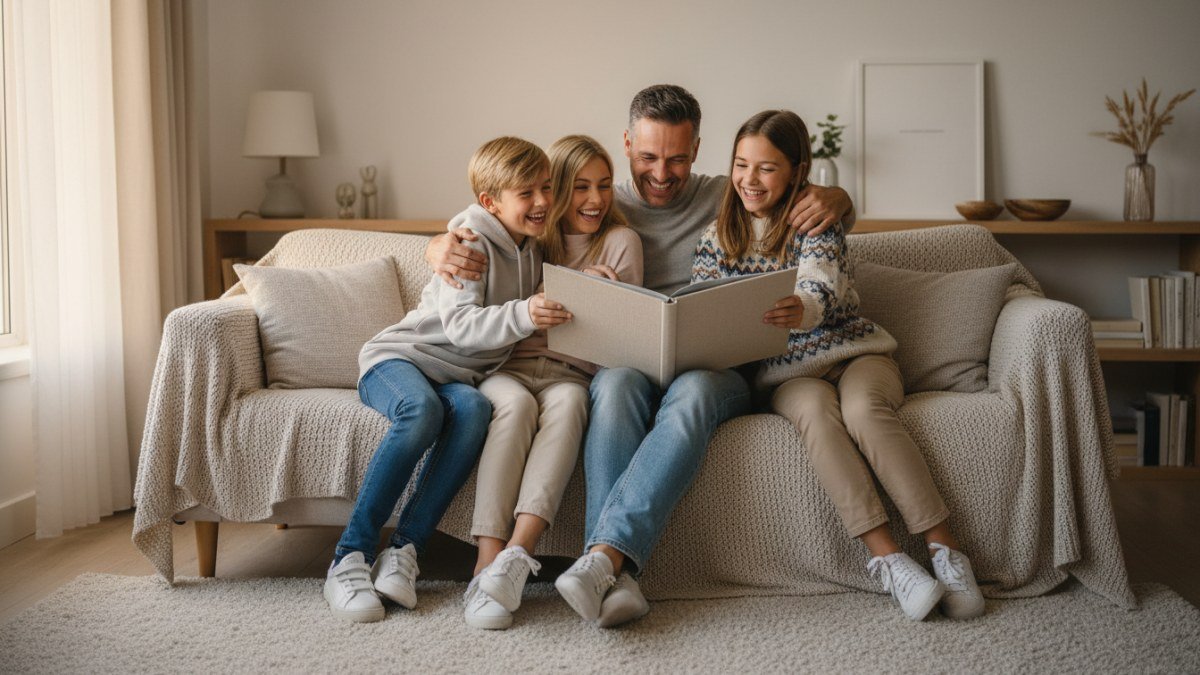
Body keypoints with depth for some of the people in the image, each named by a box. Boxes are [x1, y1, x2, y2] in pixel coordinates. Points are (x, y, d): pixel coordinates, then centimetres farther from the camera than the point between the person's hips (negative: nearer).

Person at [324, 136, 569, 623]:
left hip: (457, 376, 5)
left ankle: (404, 550, -31)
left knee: (475, 409, -32)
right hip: (397, 358, -5)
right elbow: (461, 326, -24)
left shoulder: (532, 250, 10)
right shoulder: (470, 239, -12)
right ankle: (350, 557, -30)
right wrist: (522, 316, -42)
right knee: (423, 409, -39)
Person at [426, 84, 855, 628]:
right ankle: (617, 575, -45)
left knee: (693, 390, -38)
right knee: (617, 382, -37)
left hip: (715, 368, 0)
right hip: (631, 363, 1)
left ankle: (604, 554, -48)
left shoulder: (726, 200, 14)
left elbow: (841, 212, 17)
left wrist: (830, 198, -10)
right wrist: (444, 248, -12)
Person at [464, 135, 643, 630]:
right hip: (508, 368, 1)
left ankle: (515, 556, -50)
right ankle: (488, 563, -42)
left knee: (567, 400, -37)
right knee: (516, 403, -36)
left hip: (571, 373, 0)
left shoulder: (620, 241, 8)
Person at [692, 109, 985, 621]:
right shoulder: (717, 238, 10)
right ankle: (887, 559, -39)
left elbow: (821, 289, -20)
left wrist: (800, 310, -45)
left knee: (862, 407, -35)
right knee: (814, 410, -34)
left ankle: (945, 550, -32)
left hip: (853, 351, -1)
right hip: (786, 373, 1)